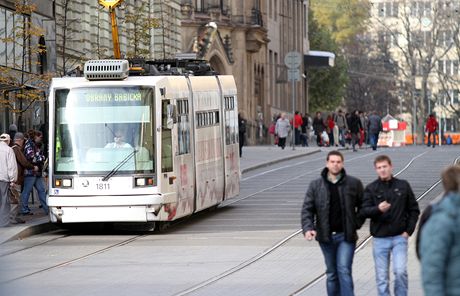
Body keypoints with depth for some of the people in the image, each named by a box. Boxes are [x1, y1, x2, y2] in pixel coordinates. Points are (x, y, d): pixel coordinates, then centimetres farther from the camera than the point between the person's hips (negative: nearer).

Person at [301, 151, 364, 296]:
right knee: (331, 273, 11)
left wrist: (357, 223, -2)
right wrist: (308, 228, -15)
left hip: (346, 235, -2)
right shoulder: (316, 185, 3)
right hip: (326, 236, 2)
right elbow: (307, 209, 0)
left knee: (344, 270, -12)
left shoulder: (354, 184, -1)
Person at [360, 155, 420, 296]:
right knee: (382, 278, 4)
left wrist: (409, 230, 0)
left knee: (400, 271, -13)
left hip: (399, 237, -1)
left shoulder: (403, 186, 4)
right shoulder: (371, 189, 2)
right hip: (380, 238, 1)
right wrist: (378, 209, -28)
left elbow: (414, 209, 10)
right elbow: (363, 212, -8)